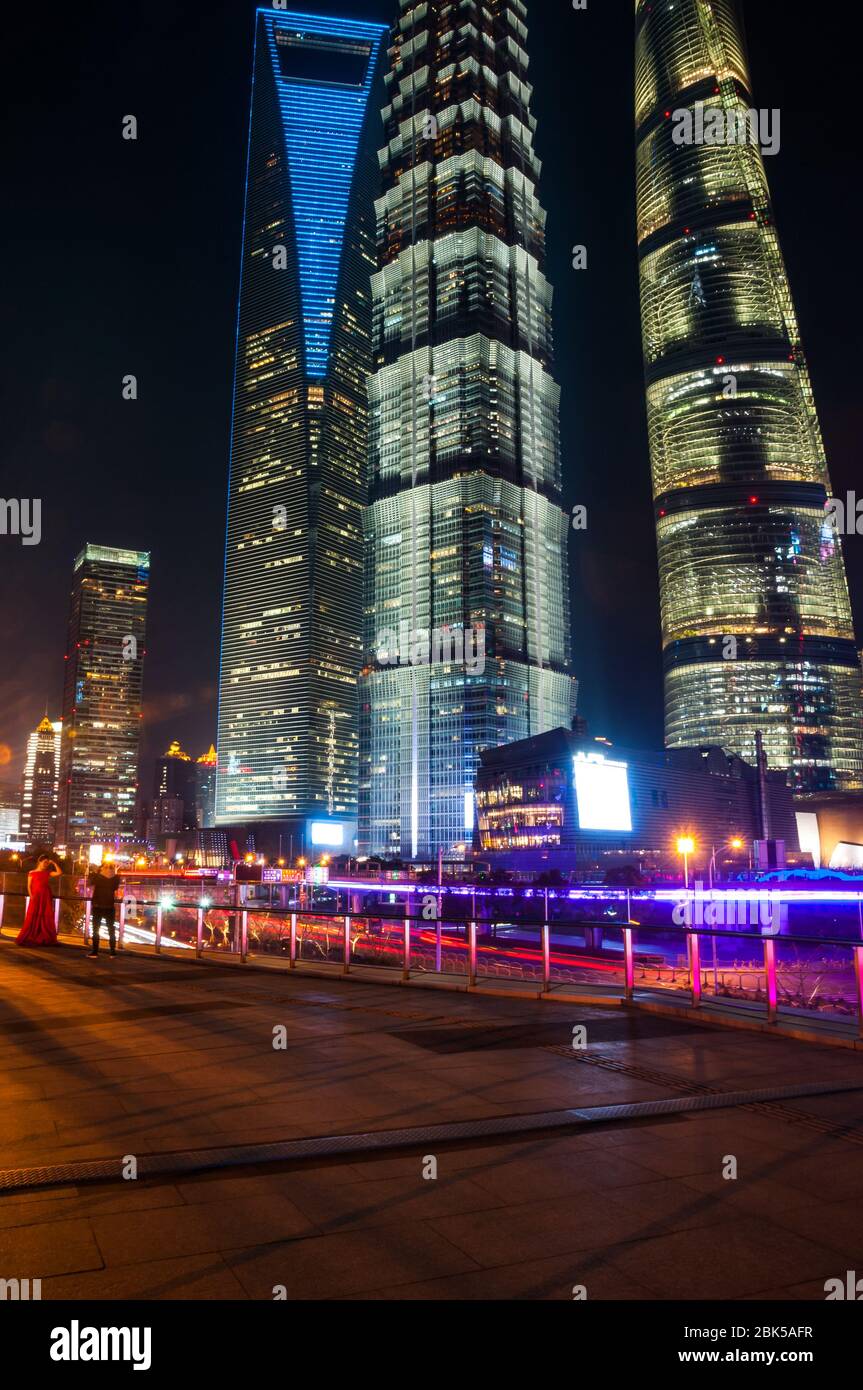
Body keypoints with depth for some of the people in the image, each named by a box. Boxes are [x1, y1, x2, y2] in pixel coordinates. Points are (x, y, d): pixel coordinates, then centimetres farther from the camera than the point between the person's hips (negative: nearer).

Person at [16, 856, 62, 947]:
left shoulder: (48, 873, 11)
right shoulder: (32, 873, 5)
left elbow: (59, 873, -1)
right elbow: (29, 886, 2)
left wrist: (54, 864, 3)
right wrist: (31, 895, -11)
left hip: (46, 898, 3)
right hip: (36, 897, -3)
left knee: (46, 917, -1)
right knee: (33, 917, -5)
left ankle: (44, 939, 1)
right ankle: (28, 939, -2)